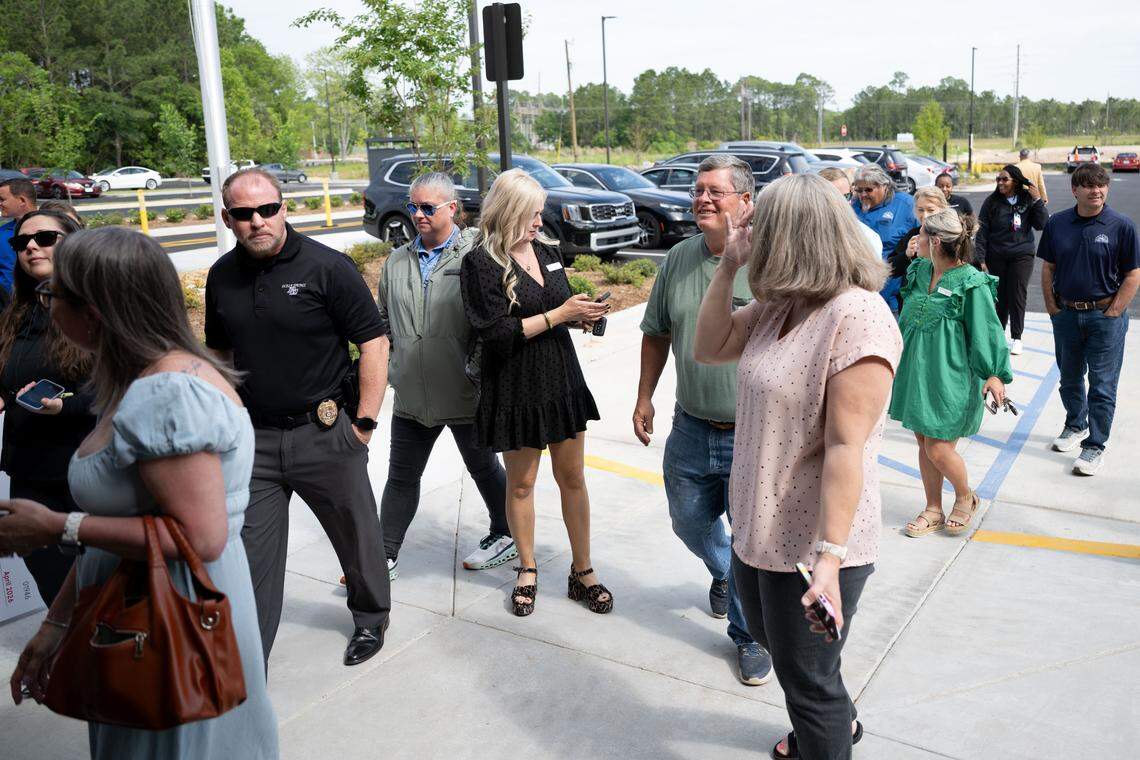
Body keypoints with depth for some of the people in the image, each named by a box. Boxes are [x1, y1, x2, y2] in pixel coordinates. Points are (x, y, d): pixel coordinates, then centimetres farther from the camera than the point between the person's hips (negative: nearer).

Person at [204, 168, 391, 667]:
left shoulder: (328, 267, -11)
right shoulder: (222, 276, 4)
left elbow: (374, 344, -10)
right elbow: (219, 353, 16)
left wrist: (364, 422, -12)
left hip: (325, 434, -3)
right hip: (252, 438, 3)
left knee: (356, 533, 14)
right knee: (251, 553, 7)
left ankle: (371, 618, 40)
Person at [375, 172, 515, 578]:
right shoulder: (397, 262, 8)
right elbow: (383, 319, 18)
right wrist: (387, 365, 11)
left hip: (466, 394, -5)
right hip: (411, 395, 5)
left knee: (483, 469, 15)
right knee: (401, 476, 12)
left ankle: (505, 536, 36)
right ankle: (385, 555, 24)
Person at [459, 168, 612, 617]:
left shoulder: (547, 251, 7)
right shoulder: (481, 263, -13)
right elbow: (494, 333, -20)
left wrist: (583, 315, -5)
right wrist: (559, 314, -19)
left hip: (563, 379, 5)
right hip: (515, 389, -5)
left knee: (573, 478, 9)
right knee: (521, 482, 11)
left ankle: (582, 572, 23)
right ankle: (527, 571, 30)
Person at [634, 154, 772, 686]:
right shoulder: (678, 260, 2)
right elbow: (656, 334, 13)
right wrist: (644, 398, 13)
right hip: (691, 429, 5)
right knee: (690, 524, 22)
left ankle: (750, 636, 29)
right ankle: (723, 574, 55)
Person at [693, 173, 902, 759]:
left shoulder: (858, 316, -24)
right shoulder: (779, 306, 3)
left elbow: (846, 447, -27)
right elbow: (709, 348, 8)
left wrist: (829, 559, -27)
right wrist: (728, 266, -2)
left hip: (812, 541, -9)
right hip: (758, 524, 9)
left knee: (805, 679, 10)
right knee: (767, 635, 29)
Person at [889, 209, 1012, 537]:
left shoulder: (971, 284, -15)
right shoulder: (918, 273, 6)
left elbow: (987, 331, -13)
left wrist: (995, 373, -15)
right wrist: (897, 357, 23)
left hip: (950, 378, -7)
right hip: (917, 373, 7)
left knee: (938, 449, -4)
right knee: (924, 444, 13)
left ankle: (965, 497, 26)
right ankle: (933, 511, 28)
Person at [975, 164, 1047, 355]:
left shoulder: (1028, 199, -1)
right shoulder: (991, 201, -4)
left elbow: (1041, 225, -3)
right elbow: (982, 232, -4)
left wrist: (1038, 201, -13)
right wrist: (981, 259, -8)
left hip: (1022, 255, 0)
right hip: (996, 257, 0)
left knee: (1017, 295, -1)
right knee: (999, 295, 6)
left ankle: (1016, 337, 10)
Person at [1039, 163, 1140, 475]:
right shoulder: (1057, 224, 1)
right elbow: (1048, 268, 7)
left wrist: (1113, 313, -10)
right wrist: (1052, 308, 2)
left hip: (1105, 315, -3)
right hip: (1066, 314, 4)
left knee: (1102, 385, 0)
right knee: (1070, 378, 18)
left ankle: (1095, 445, 10)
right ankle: (1076, 425, 40)